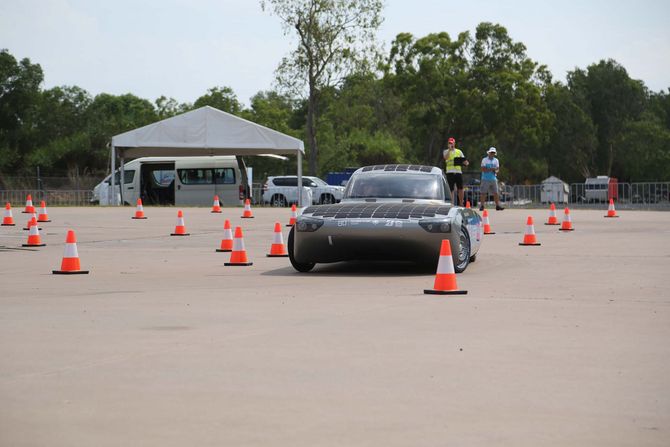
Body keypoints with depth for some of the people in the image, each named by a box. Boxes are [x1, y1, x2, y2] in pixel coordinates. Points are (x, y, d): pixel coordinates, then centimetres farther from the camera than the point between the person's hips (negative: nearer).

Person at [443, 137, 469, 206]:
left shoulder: (459, 151, 14)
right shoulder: (446, 151, 8)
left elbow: (463, 160, 13)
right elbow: (445, 157, -13)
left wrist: (466, 163, -9)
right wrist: (449, 149, -18)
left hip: (458, 171, 2)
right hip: (450, 172, -2)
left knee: (460, 189, -1)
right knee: (451, 189, -2)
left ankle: (461, 204, 9)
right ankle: (452, 204, 3)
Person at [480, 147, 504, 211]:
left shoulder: (496, 160, 13)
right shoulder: (485, 160, -2)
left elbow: (497, 169, 9)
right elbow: (483, 169, -11)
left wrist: (495, 170, -14)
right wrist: (491, 169, -17)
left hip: (493, 179, 4)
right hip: (485, 179, -4)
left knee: (496, 193, 2)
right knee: (483, 193, -4)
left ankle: (497, 206, 6)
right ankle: (482, 206, 1)